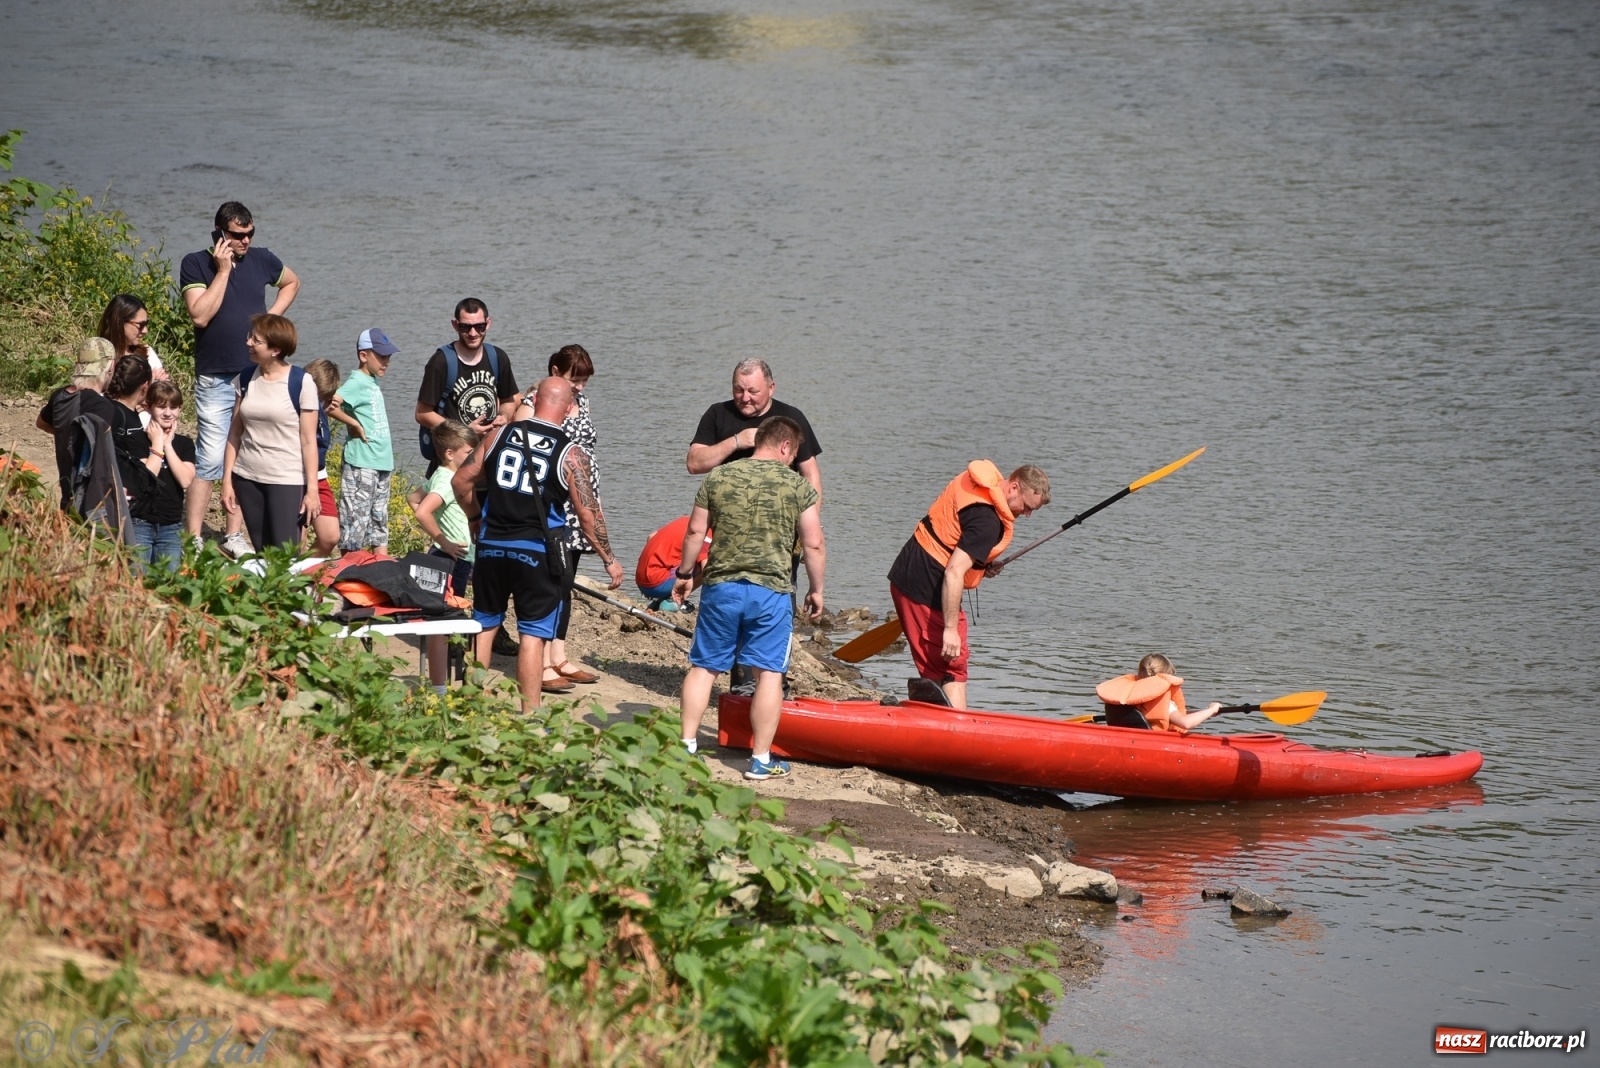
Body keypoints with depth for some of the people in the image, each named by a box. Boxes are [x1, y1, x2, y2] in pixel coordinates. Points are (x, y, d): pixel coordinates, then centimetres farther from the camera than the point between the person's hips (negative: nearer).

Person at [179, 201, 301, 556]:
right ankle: (193, 538, -7)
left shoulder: (261, 260, 5)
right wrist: (223, 270, -17)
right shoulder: (196, 265, -6)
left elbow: (292, 282, 25)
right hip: (215, 378, -4)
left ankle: (233, 536, 16)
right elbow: (201, 315, -18)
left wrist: (271, 315, 9)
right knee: (209, 459, -10)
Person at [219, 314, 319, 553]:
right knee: (262, 554, 8)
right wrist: (227, 481, 5)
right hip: (247, 480, 5)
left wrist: (312, 489, -10)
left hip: (287, 482, -5)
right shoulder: (246, 379, 6)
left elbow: (308, 441, -7)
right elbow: (235, 434, 9)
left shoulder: (301, 383, -7)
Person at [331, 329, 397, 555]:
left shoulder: (373, 382, 13)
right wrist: (355, 424, -18)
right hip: (361, 466, -9)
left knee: (379, 523, 12)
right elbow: (330, 405, -27)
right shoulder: (357, 382, -12)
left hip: (381, 465, 9)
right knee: (356, 521, -4)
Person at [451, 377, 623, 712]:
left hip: (491, 546, 3)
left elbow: (461, 481, 6)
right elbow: (588, 514, -7)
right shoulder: (570, 455, -6)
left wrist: (476, 517, 24)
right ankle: (529, 717, 0)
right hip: (536, 552, -3)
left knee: (485, 624, 17)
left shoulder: (500, 435, 3)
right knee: (533, 633, 0)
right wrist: (609, 560, 3)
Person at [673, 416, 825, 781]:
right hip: (772, 590, -2)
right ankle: (761, 759, 4)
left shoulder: (718, 477, 4)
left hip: (720, 586, 2)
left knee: (704, 666, 13)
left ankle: (686, 744, 14)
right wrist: (816, 590, 9)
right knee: (769, 673, 4)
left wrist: (684, 574, 20)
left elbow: (695, 531, 7)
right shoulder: (799, 486, -2)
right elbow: (814, 545, -3)